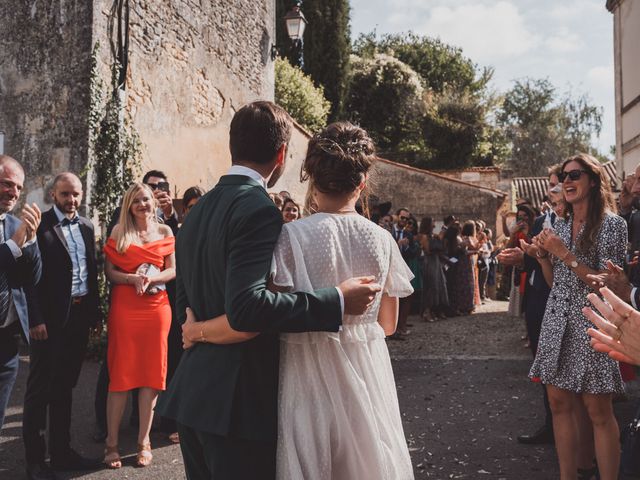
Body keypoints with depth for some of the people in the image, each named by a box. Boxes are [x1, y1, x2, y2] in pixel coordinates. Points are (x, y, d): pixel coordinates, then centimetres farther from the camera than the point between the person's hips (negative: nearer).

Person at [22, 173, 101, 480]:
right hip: (50, 318, -6)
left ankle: (61, 452, 27)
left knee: (64, 388, 16)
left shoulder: (86, 227, 11)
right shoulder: (39, 226, -8)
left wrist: (94, 313, 12)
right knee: (39, 390, 4)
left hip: (79, 316, 6)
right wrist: (36, 319, -16)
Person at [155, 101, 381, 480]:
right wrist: (338, 301, -22)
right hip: (238, 401, -8)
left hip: (193, 394, 9)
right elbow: (246, 306, -27)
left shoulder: (198, 211, 10)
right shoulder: (259, 209, -16)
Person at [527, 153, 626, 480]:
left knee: (597, 411, -1)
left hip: (591, 322, -6)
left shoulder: (612, 224, -6)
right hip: (557, 322, 6)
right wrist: (542, 256, 0)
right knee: (559, 403, 8)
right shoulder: (559, 227, 12)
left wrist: (565, 254, -16)